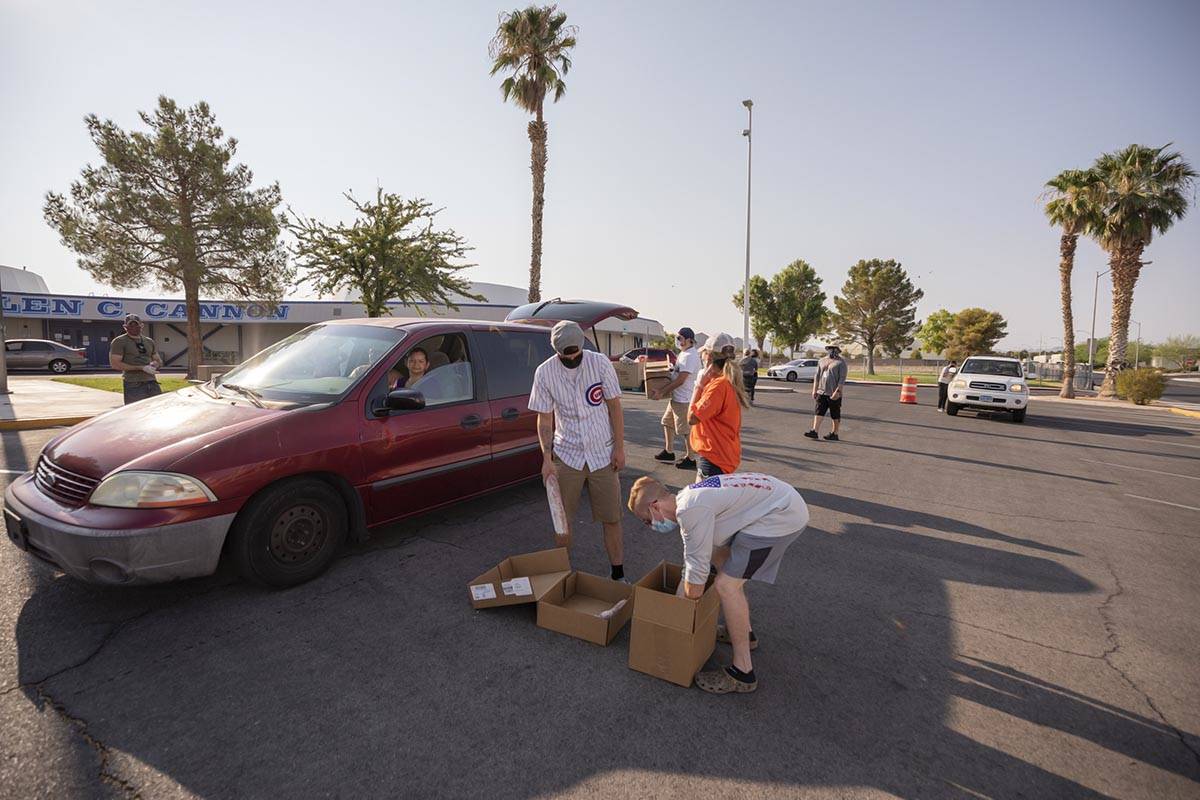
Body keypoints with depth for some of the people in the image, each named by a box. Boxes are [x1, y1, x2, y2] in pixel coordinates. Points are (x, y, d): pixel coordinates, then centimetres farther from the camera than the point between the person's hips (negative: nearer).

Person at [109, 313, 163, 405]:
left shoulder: (149, 341, 19)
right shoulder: (119, 341, 1)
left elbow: (159, 361, 24)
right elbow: (115, 364, -8)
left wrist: (155, 364, -2)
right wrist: (142, 368, -14)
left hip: (152, 383, 5)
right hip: (133, 385, -5)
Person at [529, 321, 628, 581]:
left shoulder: (600, 363, -9)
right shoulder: (544, 372, -7)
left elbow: (614, 407, -2)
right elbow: (545, 419, -2)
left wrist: (619, 447, -4)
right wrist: (547, 459, -10)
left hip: (603, 454, 0)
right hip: (566, 455, 1)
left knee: (611, 518, 6)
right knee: (562, 519, 9)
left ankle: (618, 574, 21)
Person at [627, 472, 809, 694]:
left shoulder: (691, 510, -22)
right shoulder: (685, 500, 7)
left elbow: (697, 574, -15)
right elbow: (692, 560, 18)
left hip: (784, 515, -10)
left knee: (726, 585, -10)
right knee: (719, 557, 22)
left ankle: (743, 673, 3)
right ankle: (744, 631, 36)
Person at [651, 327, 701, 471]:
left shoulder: (690, 356, -21)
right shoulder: (683, 354, 12)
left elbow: (680, 380, -25)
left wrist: (661, 392, -22)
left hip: (684, 399, -11)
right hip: (676, 397, 11)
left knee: (685, 430, -1)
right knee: (667, 422, 18)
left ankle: (690, 459, 10)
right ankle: (668, 452, 29)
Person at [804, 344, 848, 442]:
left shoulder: (841, 362, -5)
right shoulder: (822, 361, 13)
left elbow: (842, 378, -13)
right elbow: (817, 376, 14)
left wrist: (837, 391, -21)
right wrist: (814, 390, 8)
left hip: (834, 394, -5)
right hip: (821, 392, 5)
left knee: (835, 415, 5)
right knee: (818, 412, -3)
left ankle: (834, 434, 13)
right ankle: (814, 432, -7)